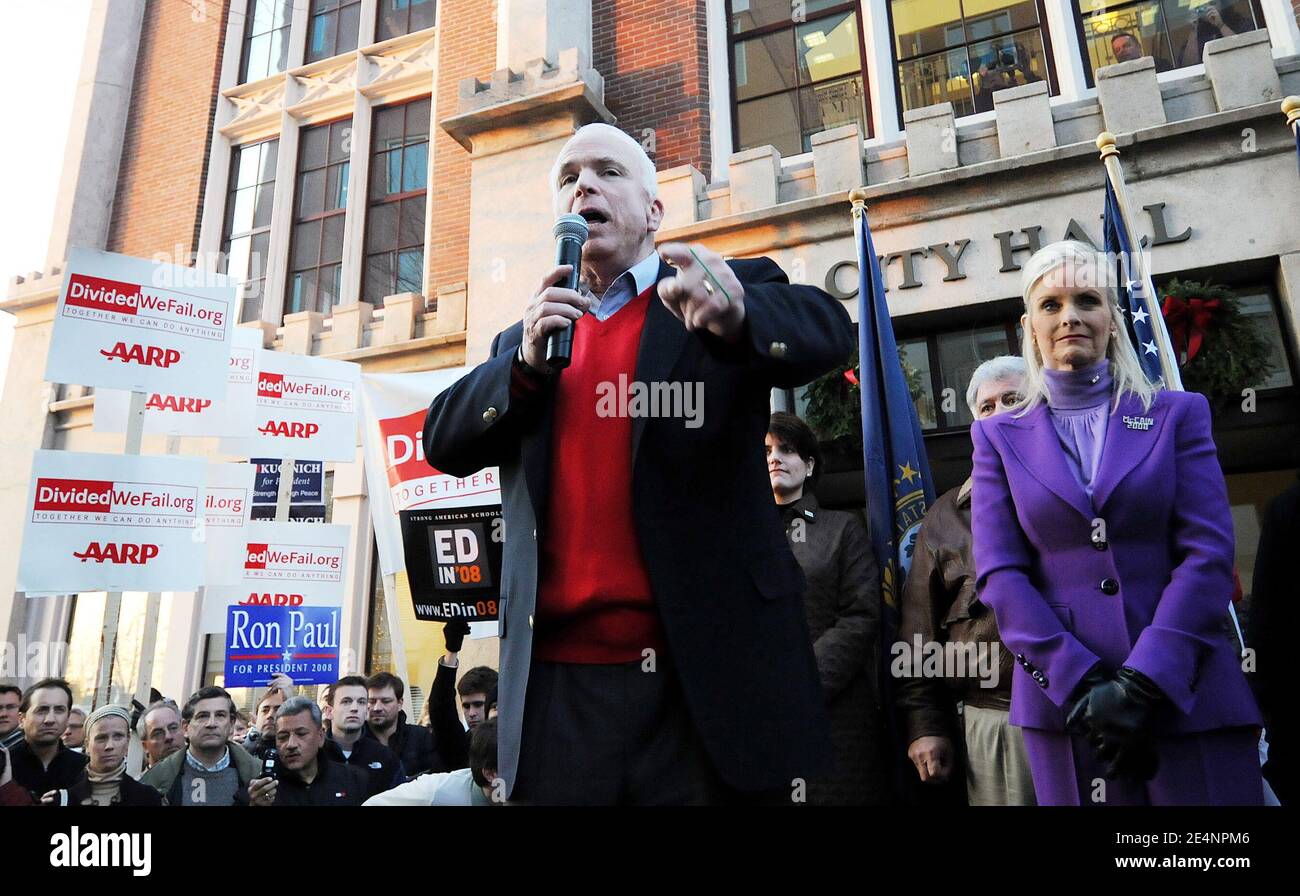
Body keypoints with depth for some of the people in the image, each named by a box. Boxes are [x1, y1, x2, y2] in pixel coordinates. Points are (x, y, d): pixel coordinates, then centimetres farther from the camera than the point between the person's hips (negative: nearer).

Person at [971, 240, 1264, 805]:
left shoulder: (1178, 415, 6)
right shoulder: (999, 437, 6)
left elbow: (1208, 553, -4)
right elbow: (999, 573, -3)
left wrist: (1142, 683, -14)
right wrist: (1081, 684, -13)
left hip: (1188, 694, 1)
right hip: (1064, 701, 0)